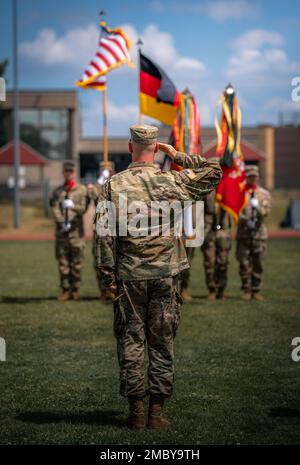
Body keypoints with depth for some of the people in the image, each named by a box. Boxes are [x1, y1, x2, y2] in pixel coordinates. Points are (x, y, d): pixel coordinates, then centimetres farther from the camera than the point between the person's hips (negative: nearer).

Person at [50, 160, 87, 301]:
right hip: (61, 230, 2)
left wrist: (72, 205, -25)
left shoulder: (82, 190, 6)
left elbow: (83, 208, -5)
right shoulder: (57, 192, 12)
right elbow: (55, 210, 2)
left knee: (76, 261, -1)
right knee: (63, 261, 1)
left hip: (77, 230, -2)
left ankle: (75, 289, 6)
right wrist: (62, 223, -14)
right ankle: (65, 290, 6)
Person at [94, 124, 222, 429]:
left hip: (129, 277, 0)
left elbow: (104, 234, -4)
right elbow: (213, 173, 14)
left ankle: (135, 411, 6)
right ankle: (157, 411, 7)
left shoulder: (114, 185, -3)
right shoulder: (172, 181, -1)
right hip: (165, 275, 1)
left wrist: (109, 276, 2)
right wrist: (179, 157, 11)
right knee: (162, 342, 6)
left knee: (130, 341, 6)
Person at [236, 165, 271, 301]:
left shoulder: (264, 194, 10)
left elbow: (266, 211, -2)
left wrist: (258, 207, -22)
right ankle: (246, 290, 8)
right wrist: (246, 220, -16)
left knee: (258, 263, 1)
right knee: (244, 263, -1)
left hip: (259, 232, 1)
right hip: (243, 233, -1)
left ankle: (256, 290, 9)